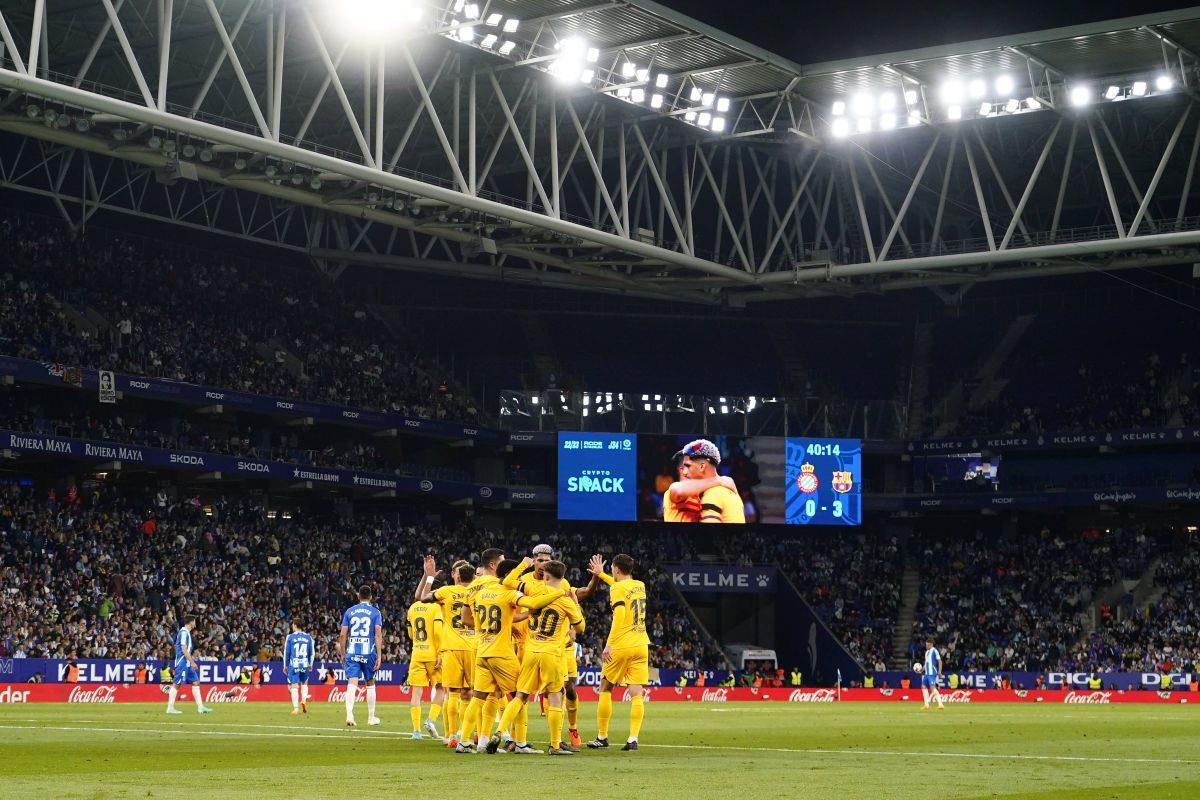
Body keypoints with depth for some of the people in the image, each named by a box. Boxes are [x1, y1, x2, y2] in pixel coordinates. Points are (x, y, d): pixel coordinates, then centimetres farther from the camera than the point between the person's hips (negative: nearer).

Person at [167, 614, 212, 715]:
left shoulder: (186, 632, 17)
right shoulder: (184, 632, -12)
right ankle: (170, 708, -3)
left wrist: (192, 660, 20)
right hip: (182, 662, -10)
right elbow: (183, 649, -18)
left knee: (196, 682, 7)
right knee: (177, 684, -6)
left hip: (187, 664, 10)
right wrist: (192, 662, -17)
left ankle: (200, 707, 7)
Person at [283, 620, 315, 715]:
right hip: (304, 664, 2)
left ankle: (296, 708, -5)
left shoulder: (290, 637, -2)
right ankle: (304, 699, -1)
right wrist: (310, 664, 23)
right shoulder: (308, 637, 5)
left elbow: (286, 652, 0)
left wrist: (285, 665, 10)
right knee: (304, 683, 22)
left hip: (294, 664, -2)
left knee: (294, 686, 0)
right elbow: (312, 652, 9)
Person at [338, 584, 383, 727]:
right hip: (368, 652, -1)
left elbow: (342, 635, 6)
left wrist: (342, 654, 14)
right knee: (370, 684, 14)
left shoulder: (349, 611, 8)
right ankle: (371, 717, 21)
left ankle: (349, 714, -25)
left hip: (351, 653, 1)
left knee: (352, 684, -6)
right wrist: (379, 656, -6)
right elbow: (378, 635, -6)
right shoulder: (375, 612, 3)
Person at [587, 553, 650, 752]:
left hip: (621, 646, -5)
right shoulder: (640, 586, 13)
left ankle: (602, 737, 14)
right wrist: (601, 574, 43)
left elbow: (619, 615, -21)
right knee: (636, 694, 0)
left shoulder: (617, 589, -8)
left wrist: (609, 644, -21)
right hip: (641, 645, 5)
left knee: (605, 689, 10)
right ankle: (633, 739, -9)